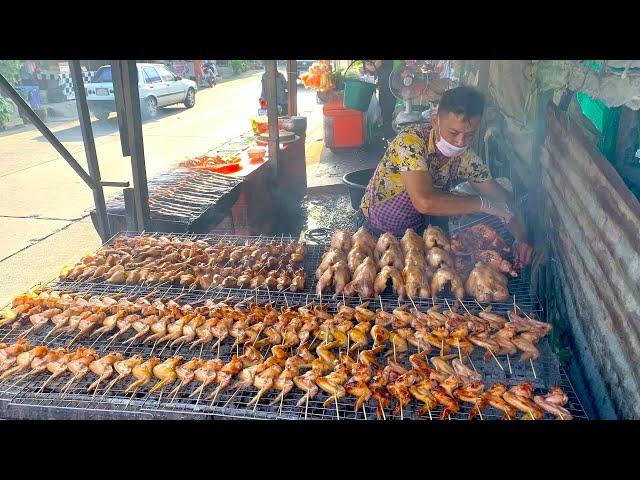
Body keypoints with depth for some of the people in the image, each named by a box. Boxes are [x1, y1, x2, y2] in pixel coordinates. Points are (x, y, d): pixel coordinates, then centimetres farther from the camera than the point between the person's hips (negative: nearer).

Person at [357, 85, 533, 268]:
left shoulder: (466, 157, -8)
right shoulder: (411, 141, -27)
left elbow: (499, 195, 3)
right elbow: (424, 202, -41)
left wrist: (520, 236, -16)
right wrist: (484, 204, -29)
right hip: (376, 232, -5)